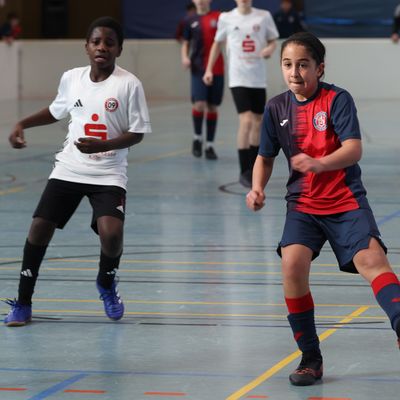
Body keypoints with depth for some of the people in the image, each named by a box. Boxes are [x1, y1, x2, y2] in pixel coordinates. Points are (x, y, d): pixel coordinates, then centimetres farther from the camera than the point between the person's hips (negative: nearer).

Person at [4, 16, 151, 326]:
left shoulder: (129, 84, -10)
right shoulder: (71, 78, 3)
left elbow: (137, 134, -9)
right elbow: (57, 111, 22)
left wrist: (102, 146, -24)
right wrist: (23, 124, 10)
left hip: (109, 175, -4)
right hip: (68, 170, 4)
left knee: (111, 233, -22)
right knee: (39, 227, -4)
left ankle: (106, 284, 13)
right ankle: (23, 303, 11)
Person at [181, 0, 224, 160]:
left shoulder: (219, 17, 2)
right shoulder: (190, 21, 8)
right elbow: (185, 43, 15)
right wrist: (184, 57, -4)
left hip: (216, 70, 0)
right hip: (198, 69, 0)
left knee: (212, 107, 4)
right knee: (199, 104, -14)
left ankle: (209, 145, 14)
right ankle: (197, 137, 9)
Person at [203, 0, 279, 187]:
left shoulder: (264, 16, 1)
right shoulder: (226, 18, 0)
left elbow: (273, 41, 10)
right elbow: (218, 43, 13)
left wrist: (270, 49, -13)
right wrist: (209, 69, 9)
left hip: (258, 78, 3)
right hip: (238, 78, -3)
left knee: (258, 123, 10)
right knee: (246, 121, -16)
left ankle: (253, 170, 25)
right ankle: (244, 172, -9)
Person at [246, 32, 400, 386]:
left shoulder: (338, 99, -7)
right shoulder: (277, 108, 5)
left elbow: (353, 149, -18)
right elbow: (266, 157, 15)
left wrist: (319, 164, -36)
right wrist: (258, 188, -5)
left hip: (346, 200, -2)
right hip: (304, 204, 2)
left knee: (371, 260, -24)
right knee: (292, 262, -19)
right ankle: (310, 358, -7)